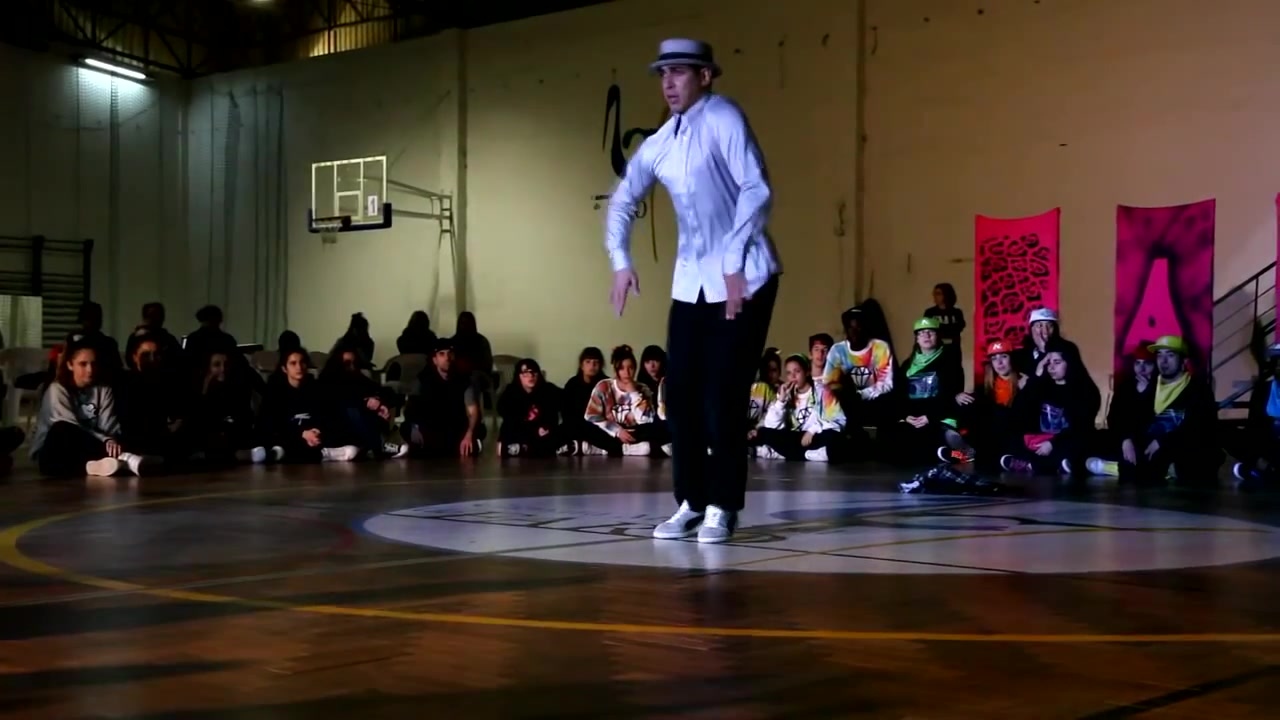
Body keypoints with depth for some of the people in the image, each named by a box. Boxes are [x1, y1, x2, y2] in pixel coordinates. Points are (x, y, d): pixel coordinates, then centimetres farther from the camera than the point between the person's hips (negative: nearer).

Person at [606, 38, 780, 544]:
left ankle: (721, 507, 4)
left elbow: (756, 190, -16)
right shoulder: (658, 144, 9)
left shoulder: (722, 118, -10)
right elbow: (622, 202, 18)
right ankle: (691, 502, 14)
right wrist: (621, 262, 4)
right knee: (680, 393, 4)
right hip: (690, 283, 7)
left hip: (742, 278, -6)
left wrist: (734, 264, -18)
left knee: (723, 395, -7)